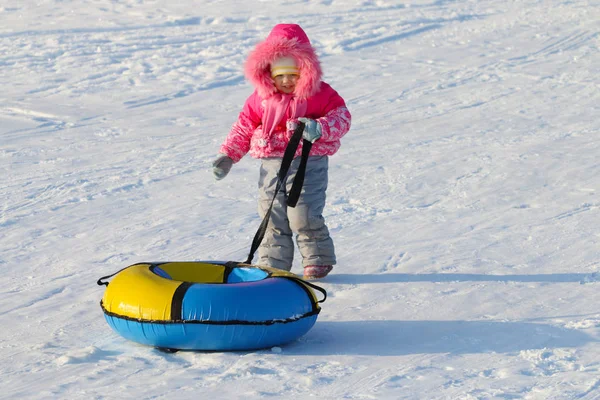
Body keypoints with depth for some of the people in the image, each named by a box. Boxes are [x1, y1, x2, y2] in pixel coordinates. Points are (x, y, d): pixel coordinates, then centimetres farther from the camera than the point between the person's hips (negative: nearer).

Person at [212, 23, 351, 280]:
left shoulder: (320, 94, -3)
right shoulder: (261, 97, 7)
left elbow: (341, 117, -7)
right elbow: (244, 126, 13)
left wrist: (319, 128, -27)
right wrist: (228, 155, 9)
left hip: (309, 164, -4)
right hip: (272, 165, 4)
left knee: (304, 215, -9)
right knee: (272, 217, 6)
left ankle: (318, 260, 9)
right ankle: (273, 264, 17)